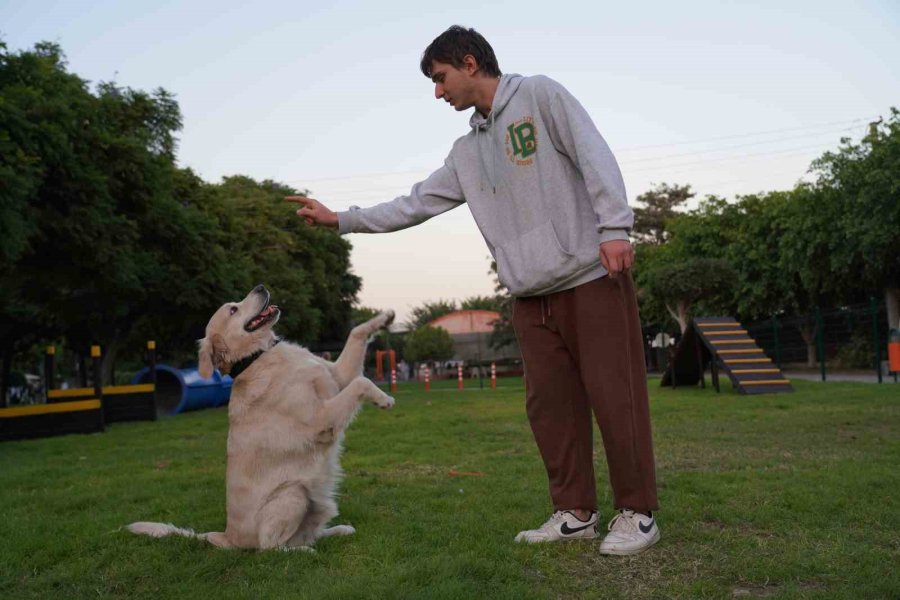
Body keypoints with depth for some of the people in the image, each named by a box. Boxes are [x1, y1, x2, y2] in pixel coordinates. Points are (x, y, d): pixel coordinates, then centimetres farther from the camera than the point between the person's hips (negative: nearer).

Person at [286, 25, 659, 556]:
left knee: (614, 394, -3)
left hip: (592, 276, -6)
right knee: (550, 403, 5)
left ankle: (637, 513, 8)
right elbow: (416, 204, 20)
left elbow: (595, 156, -8)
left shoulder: (540, 94, 2)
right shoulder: (467, 152, 19)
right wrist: (339, 219, 18)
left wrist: (614, 226, -19)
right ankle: (575, 512, 16)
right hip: (531, 294, 7)